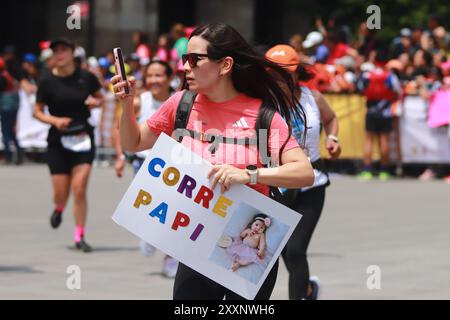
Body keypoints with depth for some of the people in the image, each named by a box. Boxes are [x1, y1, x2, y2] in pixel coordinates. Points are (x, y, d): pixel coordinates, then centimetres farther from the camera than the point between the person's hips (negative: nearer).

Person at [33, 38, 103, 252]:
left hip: (83, 138, 0)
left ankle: (80, 237, 3)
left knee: (79, 190, -8)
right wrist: (55, 120, -16)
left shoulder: (86, 77, -2)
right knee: (61, 193, 2)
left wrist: (95, 102, -9)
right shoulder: (47, 81, -5)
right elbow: (37, 111, 1)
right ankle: (59, 209, 40)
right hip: (58, 141, 0)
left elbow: (99, 98, 15)